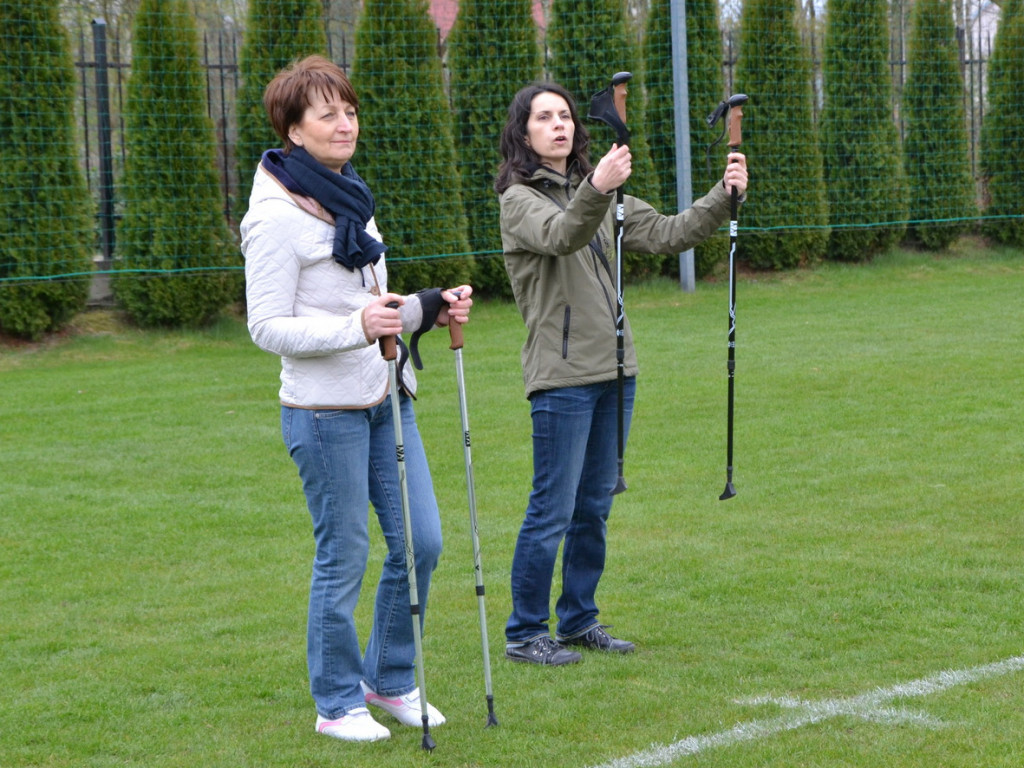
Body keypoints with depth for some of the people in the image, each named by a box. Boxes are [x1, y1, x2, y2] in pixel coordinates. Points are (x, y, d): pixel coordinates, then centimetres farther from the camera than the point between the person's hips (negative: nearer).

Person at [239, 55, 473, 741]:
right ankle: (338, 703, 16)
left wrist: (431, 308, 6)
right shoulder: (277, 216, -13)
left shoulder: (350, 198, 13)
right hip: (325, 409, -8)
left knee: (420, 543, 8)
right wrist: (358, 326, -27)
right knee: (344, 556, -1)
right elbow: (268, 326, -15)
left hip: (385, 399, 8)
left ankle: (391, 681, 26)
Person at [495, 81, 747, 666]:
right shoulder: (520, 200, -6)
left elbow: (665, 234, 8)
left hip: (614, 372, 7)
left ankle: (579, 620, 24)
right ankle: (525, 633, 6)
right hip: (562, 376, -7)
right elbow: (561, 235, -28)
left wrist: (723, 198, -7)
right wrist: (595, 191, -46)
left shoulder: (601, 197, 16)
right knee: (552, 511, -5)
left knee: (595, 507, 13)